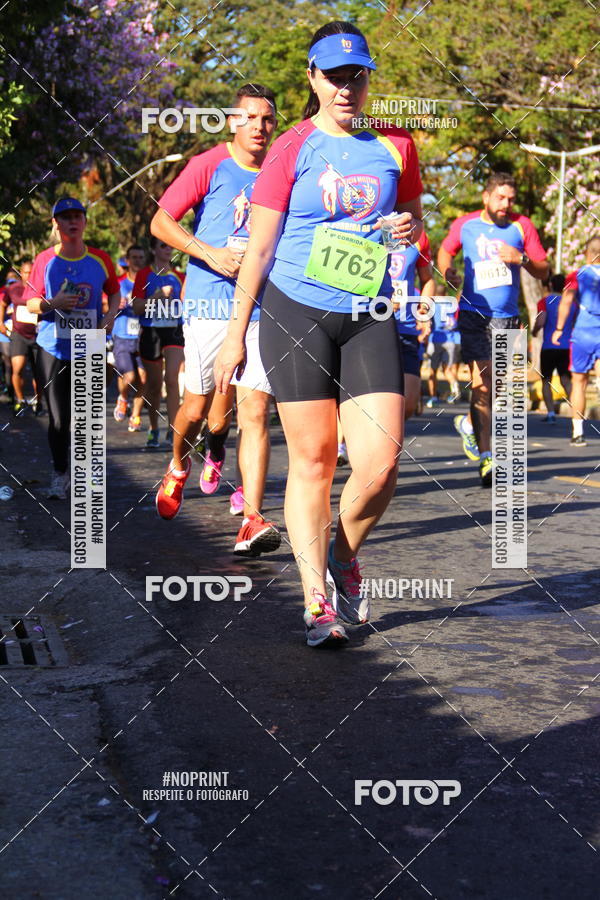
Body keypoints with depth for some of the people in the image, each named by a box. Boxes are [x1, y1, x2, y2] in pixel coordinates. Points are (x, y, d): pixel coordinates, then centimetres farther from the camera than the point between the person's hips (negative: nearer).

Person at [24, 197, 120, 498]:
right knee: (58, 419, 0)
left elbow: (114, 292, 17)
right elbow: (30, 303, 1)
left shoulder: (100, 259, 3)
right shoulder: (44, 260, -2)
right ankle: (60, 474, 16)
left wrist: (111, 314, -3)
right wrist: (52, 304, -19)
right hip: (53, 349, -1)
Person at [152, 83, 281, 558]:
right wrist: (211, 253, -12)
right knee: (196, 407, 5)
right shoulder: (210, 166, 0)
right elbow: (161, 221, -1)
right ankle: (179, 465, 39)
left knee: (255, 410, -9)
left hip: (262, 308, 2)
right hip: (210, 304, -2)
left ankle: (252, 519, -13)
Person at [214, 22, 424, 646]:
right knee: (312, 460, -1)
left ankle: (345, 555, 20)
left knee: (381, 461, -9)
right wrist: (235, 333, -2)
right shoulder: (292, 149, 0)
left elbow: (413, 217, 24)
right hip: (296, 314, -2)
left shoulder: (394, 146, 9)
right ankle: (316, 601, 8)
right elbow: (259, 249, 1)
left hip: (369, 319, 3)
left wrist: (409, 227, -2)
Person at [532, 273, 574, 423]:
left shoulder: (545, 301, -4)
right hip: (567, 347, 3)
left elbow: (540, 322, -16)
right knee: (566, 380, 0)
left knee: (546, 381, 9)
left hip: (549, 347, -3)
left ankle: (551, 413, -2)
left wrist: (534, 331, 3)